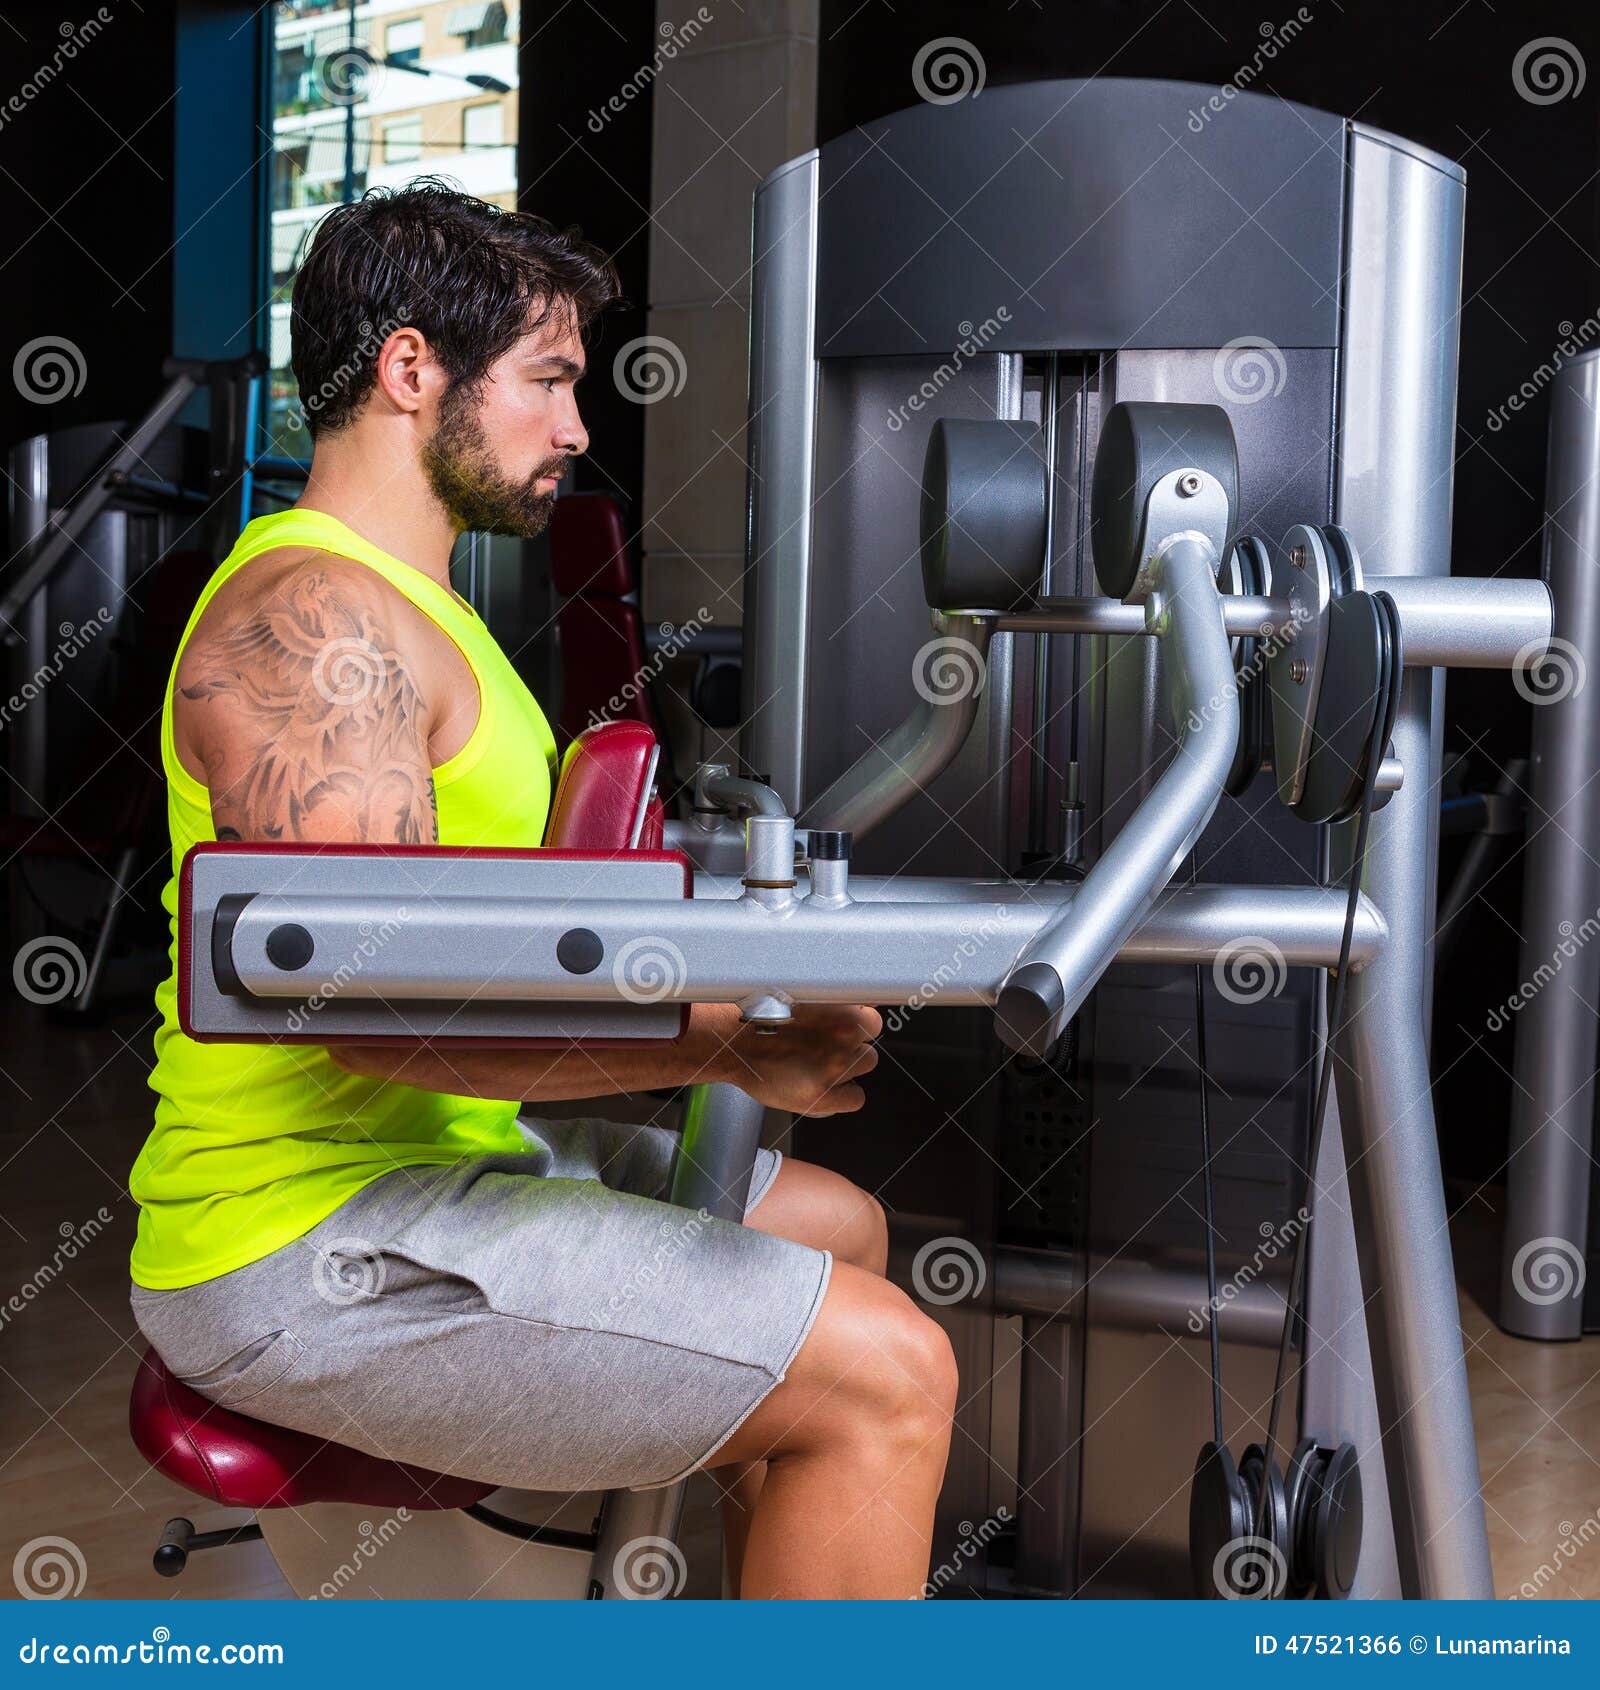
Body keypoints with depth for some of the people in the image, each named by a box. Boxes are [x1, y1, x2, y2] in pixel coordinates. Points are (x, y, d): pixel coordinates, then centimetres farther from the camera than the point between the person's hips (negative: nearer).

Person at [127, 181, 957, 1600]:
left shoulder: (408, 606, 18)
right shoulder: (310, 619, -17)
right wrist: (730, 1045, -23)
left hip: (442, 1151, 11)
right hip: (303, 1241, -11)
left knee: (838, 1230, 21)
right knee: (885, 1372, -17)